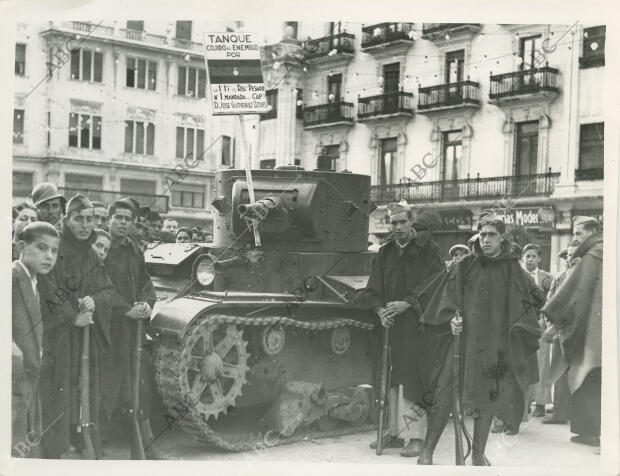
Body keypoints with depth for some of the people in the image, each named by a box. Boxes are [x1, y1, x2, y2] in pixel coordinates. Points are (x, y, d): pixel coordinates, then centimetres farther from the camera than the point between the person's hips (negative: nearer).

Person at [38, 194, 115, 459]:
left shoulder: (92, 255, 11)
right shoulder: (55, 250, -9)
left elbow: (109, 290, 9)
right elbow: (48, 291, -14)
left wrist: (94, 301, -11)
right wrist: (73, 316, -16)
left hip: (87, 336, 6)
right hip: (56, 334, -6)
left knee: (84, 389, 10)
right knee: (58, 389, -3)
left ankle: (79, 441, 21)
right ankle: (54, 449, 7)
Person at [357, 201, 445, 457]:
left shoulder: (428, 249, -2)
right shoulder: (385, 252, 13)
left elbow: (433, 283, -10)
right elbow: (373, 287, 11)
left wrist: (407, 303, -18)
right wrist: (380, 309, -7)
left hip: (417, 324, -5)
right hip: (390, 324, 5)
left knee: (413, 382, -7)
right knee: (391, 380, 9)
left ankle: (415, 437, 1)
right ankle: (395, 432, 21)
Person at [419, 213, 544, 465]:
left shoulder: (513, 270, 5)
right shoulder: (465, 266, 2)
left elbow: (535, 300, 13)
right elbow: (446, 298, 3)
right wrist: (452, 319, -14)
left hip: (494, 344, 1)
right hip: (463, 338, -1)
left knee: (487, 398, 6)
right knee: (444, 394, -5)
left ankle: (478, 454, 21)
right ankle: (427, 450, 5)